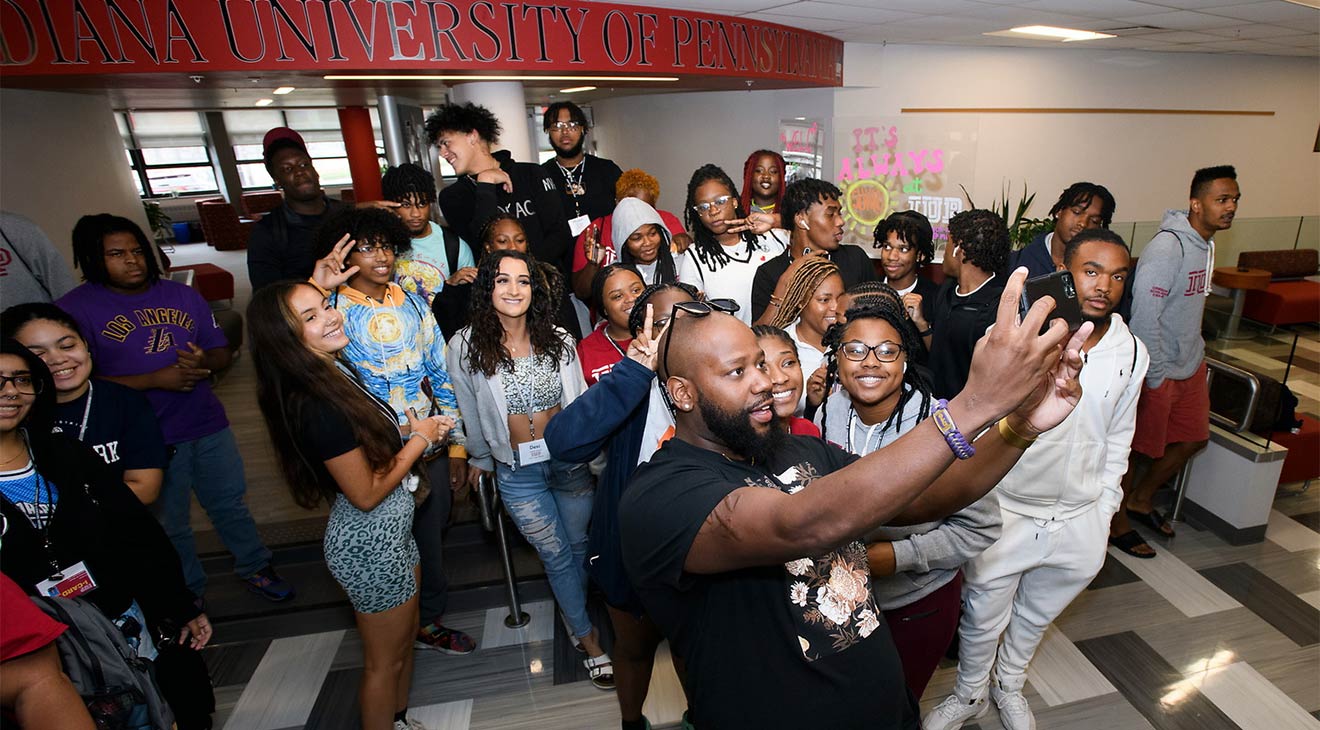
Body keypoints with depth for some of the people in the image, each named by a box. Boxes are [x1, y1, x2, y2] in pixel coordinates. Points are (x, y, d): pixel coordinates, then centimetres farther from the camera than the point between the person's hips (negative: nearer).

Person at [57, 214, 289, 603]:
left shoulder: (182, 294, 5)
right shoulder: (75, 309, -7)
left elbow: (223, 352, 8)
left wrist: (205, 360, -14)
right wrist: (155, 380, -20)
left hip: (208, 425, 3)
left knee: (230, 504, 17)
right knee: (169, 524, 16)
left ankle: (254, 567, 37)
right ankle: (188, 593, 37)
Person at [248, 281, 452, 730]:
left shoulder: (337, 371, -1)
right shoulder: (317, 406, -29)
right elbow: (366, 494, -23)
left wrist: (416, 432, -4)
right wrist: (418, 440, -13)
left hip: (390, 530, 9)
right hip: (370, 544, -9)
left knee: (405, 638, 28)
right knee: (385, 661, 15)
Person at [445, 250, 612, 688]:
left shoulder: (559, 340, -5)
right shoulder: (465, 347, -9)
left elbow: (581, 401, 3)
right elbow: (470, 412, 4)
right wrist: (480, 458, 15)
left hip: (571, 460, 2)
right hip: (518, 472, -2)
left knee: (580, 544, 18)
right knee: (557, 556, 9)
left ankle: (572, 611, 50)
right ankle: (589, 638, 31)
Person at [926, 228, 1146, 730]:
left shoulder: (1132, 353, -3)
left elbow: (1118, 440, 10)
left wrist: (1104, 509, 10)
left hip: (1080, 521, 4)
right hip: (1006, 510, -4)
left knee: (1036, 615, 25)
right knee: (983, 615, 13)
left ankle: (1009, 687, 53)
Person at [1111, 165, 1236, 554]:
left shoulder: (1206, 244, 7)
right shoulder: (1167, 249, -22)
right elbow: (1144, 316, -26)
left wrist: (1196, 351, 17)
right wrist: (1155, 375, -21)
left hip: (1190, 364, 9)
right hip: (1157, 369, -9)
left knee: (1193, 438, 19)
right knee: (1138, 447, 4)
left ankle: (1140, 499, 37)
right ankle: (1118, 522, 21)